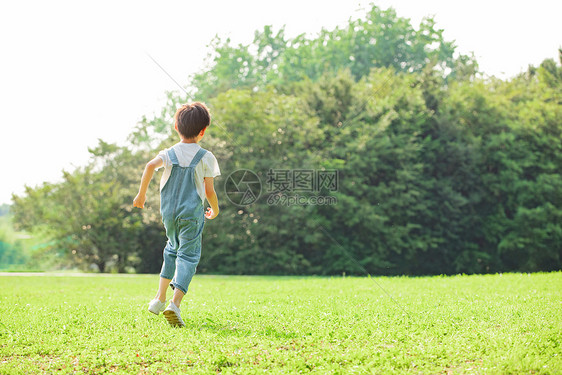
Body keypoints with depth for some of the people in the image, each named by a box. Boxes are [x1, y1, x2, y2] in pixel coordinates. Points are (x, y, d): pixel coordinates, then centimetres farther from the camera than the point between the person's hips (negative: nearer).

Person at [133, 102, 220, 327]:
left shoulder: (169, 154, 4)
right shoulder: (206, 157, -2)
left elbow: (150, 166, -15)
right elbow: (209, 191, -4)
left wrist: (142, 193, -5)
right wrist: (215, 210, 14)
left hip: (168, 213, 4)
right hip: (191, 213, -4)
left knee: (173, 249, 24)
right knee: (188, 255, -4)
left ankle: (160, 298, 23)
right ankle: (175, 303, -22)